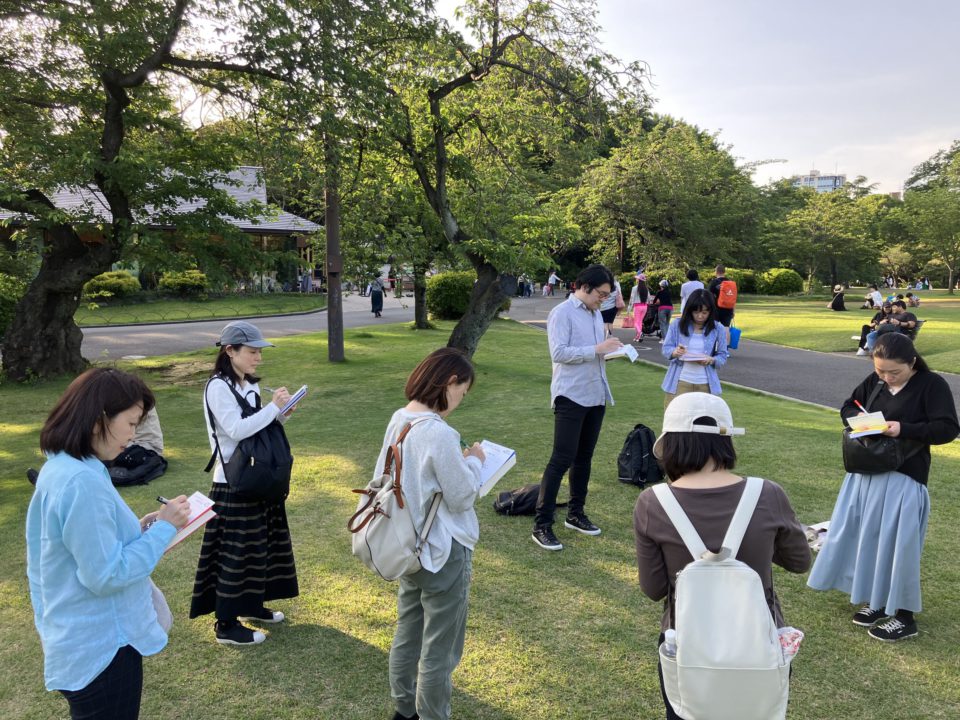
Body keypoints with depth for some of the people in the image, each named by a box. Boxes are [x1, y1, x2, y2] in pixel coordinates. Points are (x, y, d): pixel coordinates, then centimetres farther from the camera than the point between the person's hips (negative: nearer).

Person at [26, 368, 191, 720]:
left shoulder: (59, 468, 4)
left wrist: (136, 529, 5)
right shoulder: (83, 482, -27)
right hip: (102, 650, -10)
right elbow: (107, 575, -25)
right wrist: (163, 528, -17)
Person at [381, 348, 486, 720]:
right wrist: (473, 462, -2)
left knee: (407, 634, 24)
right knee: (438, 649, 9)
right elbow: (462, 497, -20)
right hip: (443, 553, -9)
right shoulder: (439, 433, -27)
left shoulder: (399, 420, -1)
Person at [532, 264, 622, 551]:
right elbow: (558, 353, -19)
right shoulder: (562, 313, -10)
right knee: (562, 459, -9)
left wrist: (611, 349, 1)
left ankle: (575, 514, 27)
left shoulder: (596, 314, 15)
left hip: (596, 395, 8)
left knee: (584, 458, 14)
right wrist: (597, 349, -22)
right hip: (571, 396, -8)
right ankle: (542, 525, -4)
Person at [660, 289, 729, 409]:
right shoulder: (677, 325, -2)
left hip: (705, 384, 1)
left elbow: (723, 356, 3)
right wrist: (675, 352, -22)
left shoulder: (718, 329, -1)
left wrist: (711, 360, -20)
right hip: (679, 382, -1)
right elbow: (665, 348, 1)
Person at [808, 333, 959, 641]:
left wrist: (904, 429, -25)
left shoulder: (932, 384, -10)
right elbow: (847, 407, 15)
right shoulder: (874, 381, 4)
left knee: (898, 544, -2)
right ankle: (877, 600, 29)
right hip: (865, 475, 6)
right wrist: (859, 419, -8)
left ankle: (905, 616, 13)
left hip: (903, 480, -6)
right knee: (867, 538, 12)